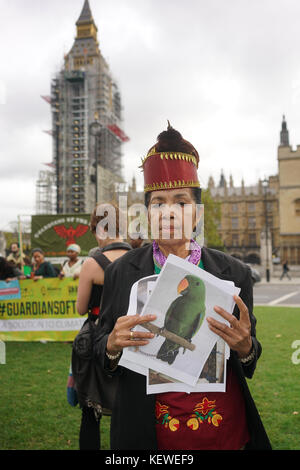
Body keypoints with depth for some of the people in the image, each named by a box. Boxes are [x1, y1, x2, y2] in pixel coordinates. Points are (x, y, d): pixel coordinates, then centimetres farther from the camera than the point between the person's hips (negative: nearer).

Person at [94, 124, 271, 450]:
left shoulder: (234, 273, -5)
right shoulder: (121, 272, -5)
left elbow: (249, 365, 1)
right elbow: (102, 349, 1)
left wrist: (245, 346, -21)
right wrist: (113, 345, -20)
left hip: (225, 431, 1)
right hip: (147, 433, 0)